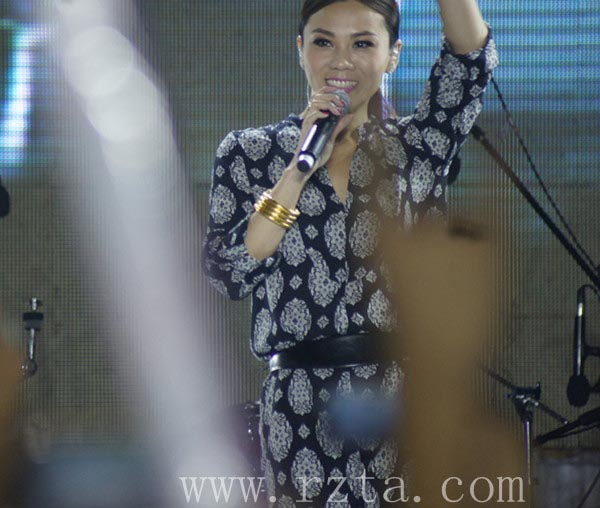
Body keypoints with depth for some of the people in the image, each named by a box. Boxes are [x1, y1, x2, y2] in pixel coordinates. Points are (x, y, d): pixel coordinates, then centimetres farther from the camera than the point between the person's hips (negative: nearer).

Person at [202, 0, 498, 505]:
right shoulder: (251, 152, 8)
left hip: (411, 404, 1)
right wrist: (301, 168, -8)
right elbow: (230, 273, -5)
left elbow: (471, 57, -6)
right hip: (305, 406, -1)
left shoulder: (416, 146, 10)